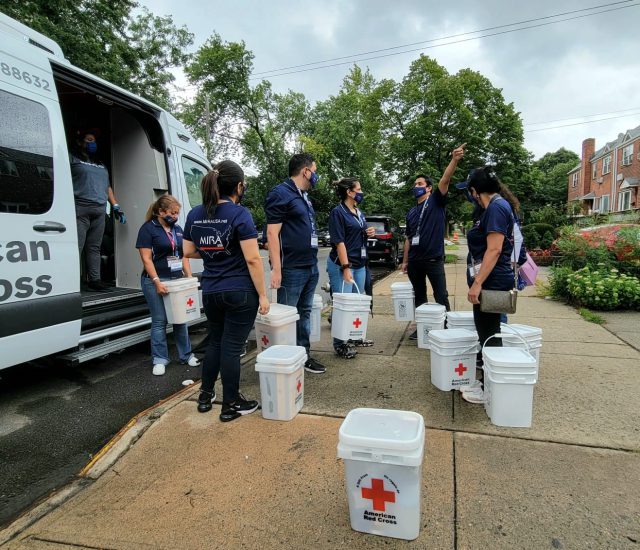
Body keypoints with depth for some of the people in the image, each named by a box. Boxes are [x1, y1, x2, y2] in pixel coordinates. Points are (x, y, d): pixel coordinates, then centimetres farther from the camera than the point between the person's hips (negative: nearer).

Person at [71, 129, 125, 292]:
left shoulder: (100, 164, 27)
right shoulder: (72, 158, 8)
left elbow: (108, 187, 28)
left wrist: (116, 207, 18)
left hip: (100, 210, 6)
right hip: (80, 209, -5)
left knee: (94, 247, 5)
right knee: (76, 247, -9)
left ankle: (94, 280, 7)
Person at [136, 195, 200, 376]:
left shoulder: (178, 229, 12)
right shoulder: (148, 229, -6)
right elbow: (146, 259, -11)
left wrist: (189, 276, 4)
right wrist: (157, 282, -18)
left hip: (177, 280, 6)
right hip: (156, 281, -5)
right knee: (160, 321, 1)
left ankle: (186, 355, 22)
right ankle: (159, 360, 12)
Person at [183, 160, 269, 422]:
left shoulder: (195, 214, 5)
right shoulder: (239, 214, -13)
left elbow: (189, 252, 13)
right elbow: (252, 258, -17)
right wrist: (263, 295, -12)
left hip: (210, 291, 6)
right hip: (240, 292, -6)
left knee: (215, 342, 22)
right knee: (231, 347, 3)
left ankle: (205, 395, 34)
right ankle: (230, 405, 17)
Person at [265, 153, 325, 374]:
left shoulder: (303, 196, 18)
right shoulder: (280, 194, -9)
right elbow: (272, 233, -16)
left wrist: (313, 263, 18)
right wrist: (276, 269, -21)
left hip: (310, 267, 9)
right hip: (292, 269, -9)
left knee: (304, 313, 14)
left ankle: (304, 355, 25)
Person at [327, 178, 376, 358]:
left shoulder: (359, 213, 13)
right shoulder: (338, 212, -11)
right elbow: (339, 242, -17)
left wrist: (369, 233, 3)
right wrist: (346, 268, -22)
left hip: (360, 265, 8)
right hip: (342, 265, -8)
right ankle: (340, 344, 8)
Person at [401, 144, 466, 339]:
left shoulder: (436, 202, 2)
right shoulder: (411, 213, 16)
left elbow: (445, 181, -15)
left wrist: (454, 160, -29)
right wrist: (405, 261, 13)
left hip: (434, 259, -5)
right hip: (415, 260, 6)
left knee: (441, 297, -1)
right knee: (419, 297, 13)